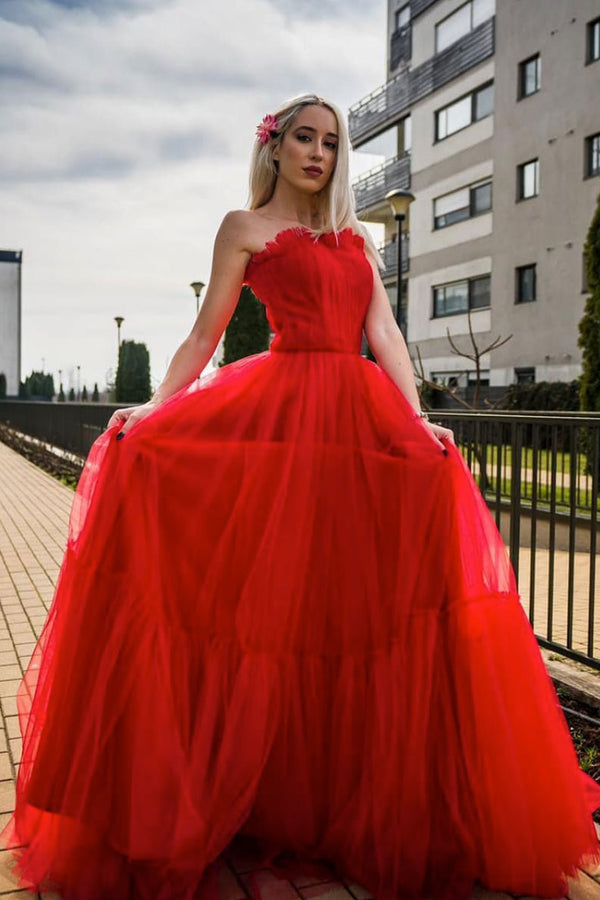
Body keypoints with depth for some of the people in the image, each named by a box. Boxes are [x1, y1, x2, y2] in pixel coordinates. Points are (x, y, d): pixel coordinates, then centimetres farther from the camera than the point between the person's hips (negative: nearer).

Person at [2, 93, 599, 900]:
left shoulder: (356, 238, 23)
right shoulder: (245, 227, 12)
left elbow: (384, 332, 11)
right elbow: (206, 332, 6)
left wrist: (418, 421, -3)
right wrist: (155, 406, -8)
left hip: (363, 414, 4)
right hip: (283, 409, -3)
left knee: (356, 603, -1)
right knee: (271, 600, -11)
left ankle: (365, 805, 13)